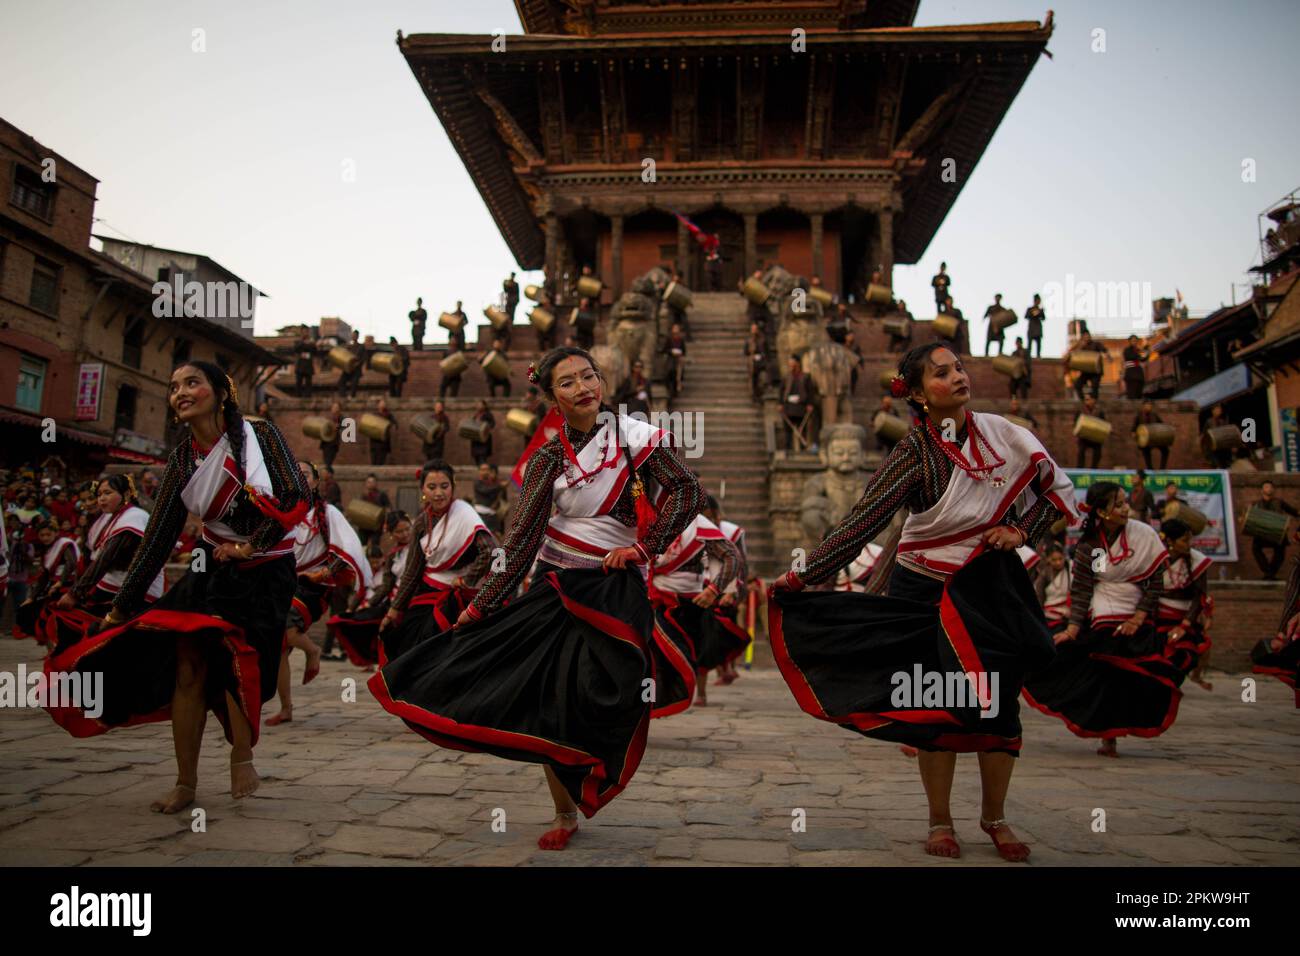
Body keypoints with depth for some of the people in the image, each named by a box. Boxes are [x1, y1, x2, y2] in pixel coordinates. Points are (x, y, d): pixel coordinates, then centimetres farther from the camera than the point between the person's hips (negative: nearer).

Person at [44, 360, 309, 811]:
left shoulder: (260, 435, -10)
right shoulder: (183, 458, 3)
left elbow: (295, 498, -17)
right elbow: (159, 534, 4)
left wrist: (250, 545, -14)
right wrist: (123, 604, 3)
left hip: (264, 574, -4)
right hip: (212, 571, 4)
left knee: (237, 664, -12)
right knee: (187, 670, -4)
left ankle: (242, 759, 10)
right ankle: (185, 782, 7)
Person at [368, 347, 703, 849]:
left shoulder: (637, 436, -5)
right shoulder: (548, 456, 0)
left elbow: (686, 491, -14)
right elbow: (522, 538, -4)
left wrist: (642, 547, -18)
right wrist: (481, 605, -10)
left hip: (613, 588, -3)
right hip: (554, 585, 3)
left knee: (598, 702, -10)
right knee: (546, 702, 3)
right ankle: (564, 816, 21)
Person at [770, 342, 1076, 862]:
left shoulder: (1001, 434, -5)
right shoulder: (914, 455, -15)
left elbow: (1058, 489, 8)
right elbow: (861, 524, -21)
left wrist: (1022, 530, -8)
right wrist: (801, 577, -27)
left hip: (992, 589, 3)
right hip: (925, 590, -3)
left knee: (999, 704, 5)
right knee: (937, 706, 2)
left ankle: (994, 818, 28)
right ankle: (940, 822, 22)